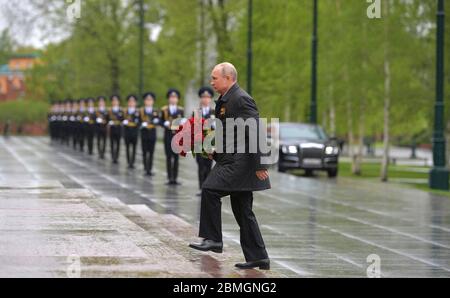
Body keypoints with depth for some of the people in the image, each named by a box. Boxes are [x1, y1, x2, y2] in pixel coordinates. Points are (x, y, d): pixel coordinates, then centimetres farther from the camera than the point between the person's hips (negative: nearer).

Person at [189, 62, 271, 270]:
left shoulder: (241, 99, -14)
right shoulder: (226, 100, 18)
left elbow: (255, 132, -19)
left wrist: (258, 166, -22)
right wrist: (215, 152, 14)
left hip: (241, 161, -11)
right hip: (232, 160, 11)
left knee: (210, 189, -19)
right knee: (242, 211, 10)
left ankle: (213, 239, -12)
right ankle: (258, 257, 13)